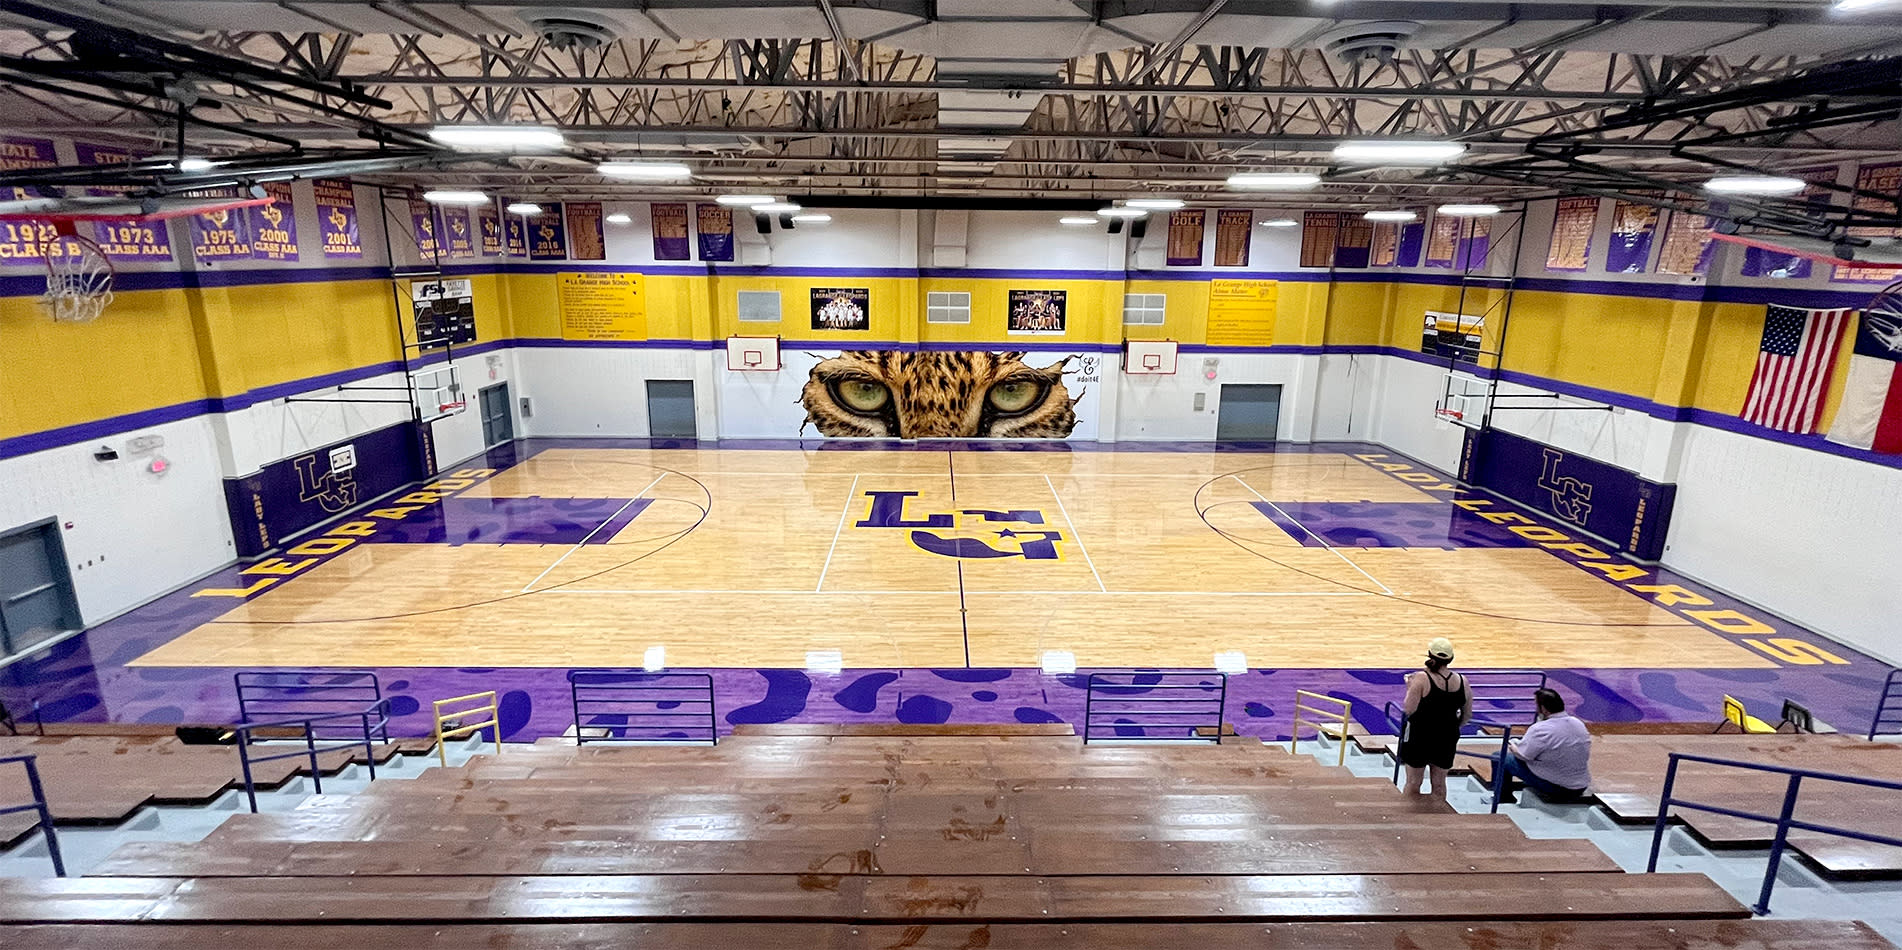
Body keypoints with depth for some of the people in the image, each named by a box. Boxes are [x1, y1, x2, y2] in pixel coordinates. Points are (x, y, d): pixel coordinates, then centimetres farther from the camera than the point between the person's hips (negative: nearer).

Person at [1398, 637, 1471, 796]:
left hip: (1419, 737, -4)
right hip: (1447, 739, 4)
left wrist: (1410, 688, -5)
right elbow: (1467, 715, 6)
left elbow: (1409, 710, -19)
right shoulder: (1462, 681, -4)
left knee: (1413, 783, 10)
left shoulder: (1421, 678, -18)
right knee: (1439, 783, 18)